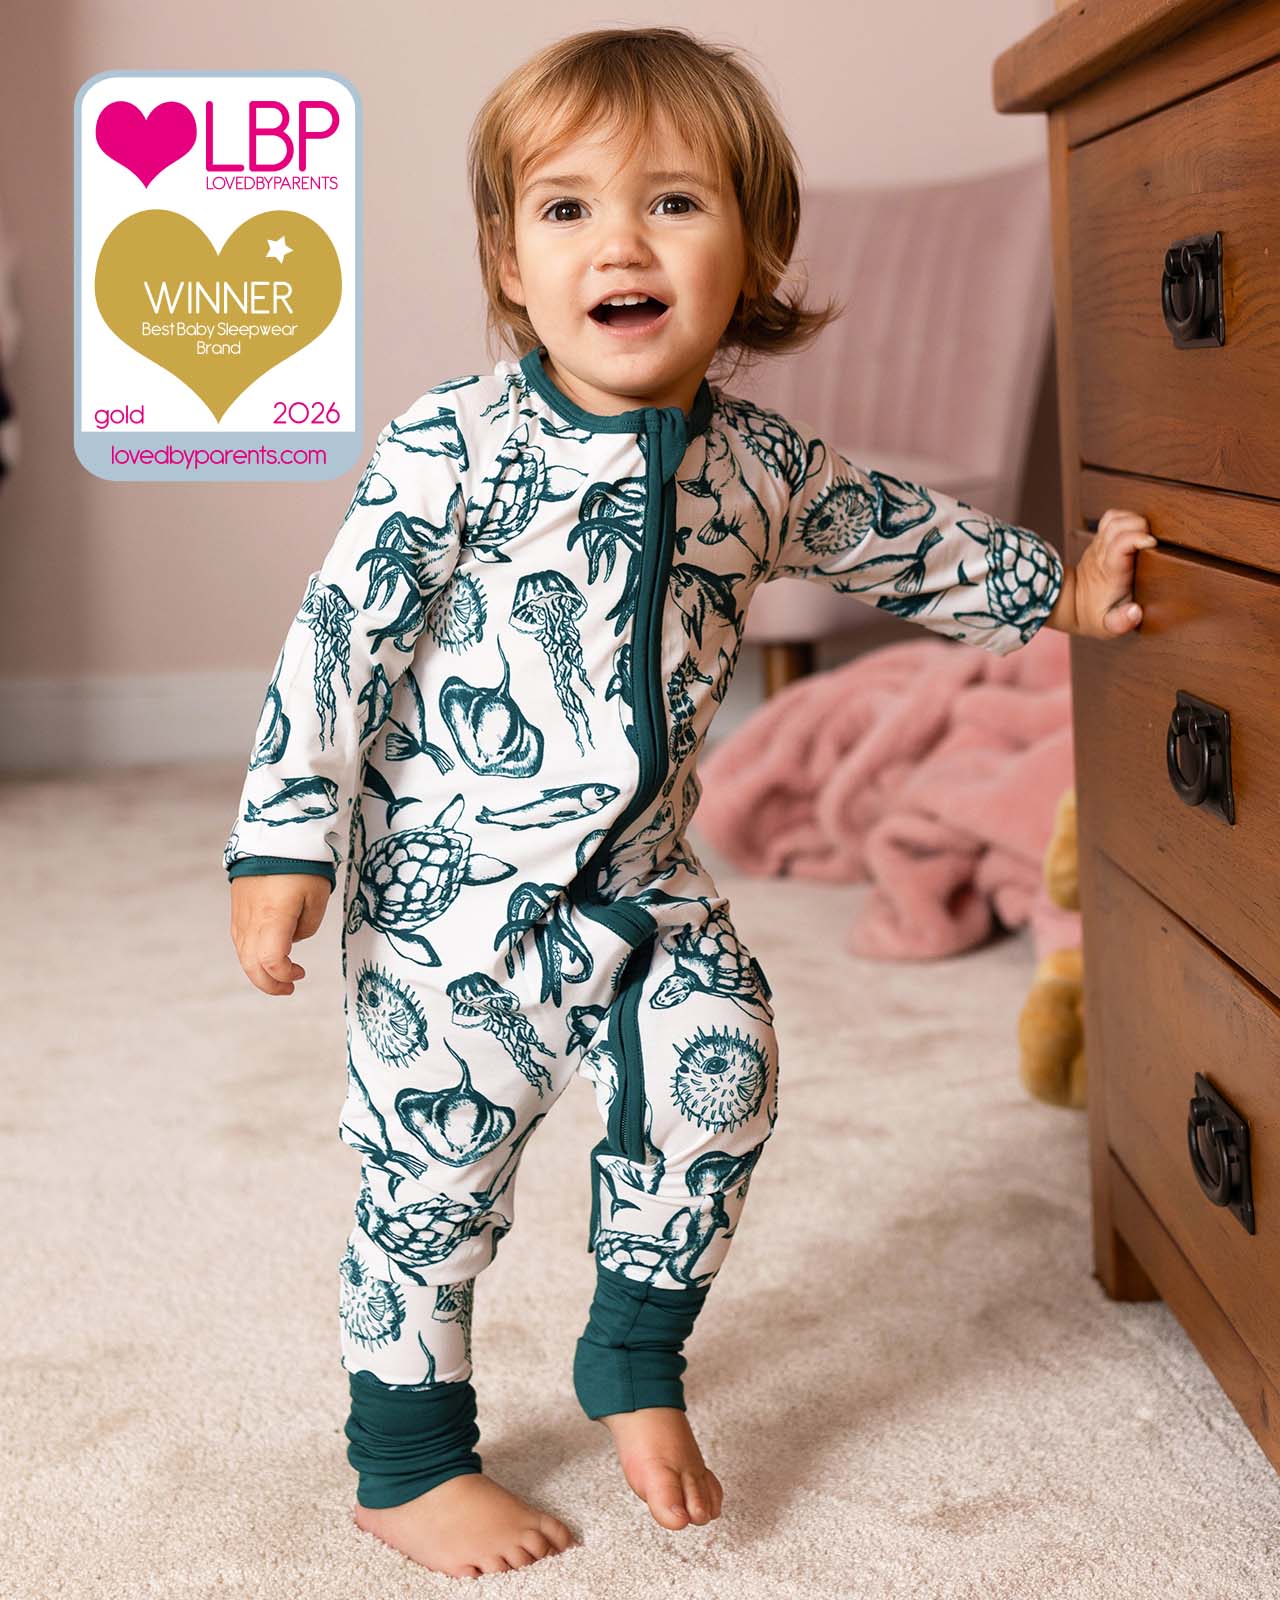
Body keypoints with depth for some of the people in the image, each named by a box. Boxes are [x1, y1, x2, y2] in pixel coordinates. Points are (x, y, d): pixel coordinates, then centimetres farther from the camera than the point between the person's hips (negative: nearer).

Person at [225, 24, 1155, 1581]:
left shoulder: (763, 463, 1)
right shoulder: (454, 442, -14)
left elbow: (898, 535, 20)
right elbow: (341, 634, -13)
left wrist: (1056, 587, 27)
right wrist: (284, 843, -15)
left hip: (637, 879, 5)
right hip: (447, 885, -4)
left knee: (715, 1068, -6)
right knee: (435, 1164, 1)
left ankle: (635, 1362, 21)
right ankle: (406, 1461, 23)